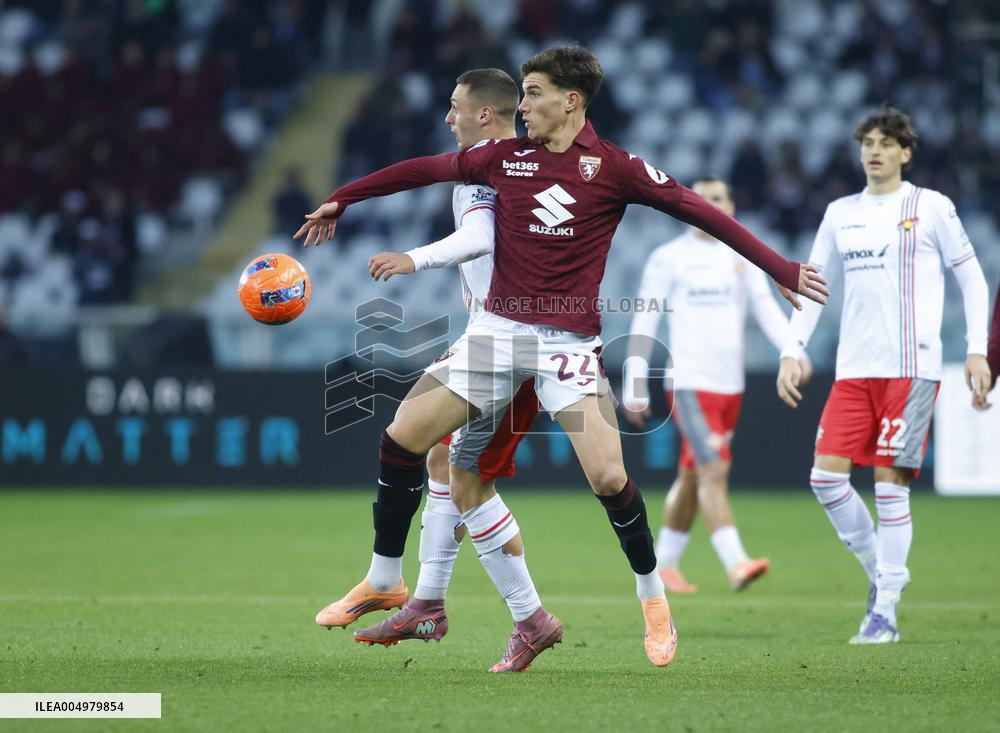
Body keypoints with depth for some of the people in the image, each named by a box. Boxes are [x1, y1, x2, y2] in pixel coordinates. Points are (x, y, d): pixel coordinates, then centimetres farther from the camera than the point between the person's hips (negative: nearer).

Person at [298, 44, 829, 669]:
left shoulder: (613, 167, -4)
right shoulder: (504, 157, 7)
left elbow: (698, 212, -2)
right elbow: (426, 169, 18)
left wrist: (780, 269, -3)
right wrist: (341, 200, 23)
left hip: (569, 340, -4)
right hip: (498, 329, 4)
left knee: (608, 477, -16)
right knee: (402, 437, -6)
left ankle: (653, 595, 9)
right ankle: (384, 583, 9)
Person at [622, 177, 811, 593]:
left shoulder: (743, 258, 13)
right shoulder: (668, 258, 0)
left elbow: (767, 309, 6)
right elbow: (644, 324, 1)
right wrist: (634, 387, -2)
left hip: (730, 384, 5)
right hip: (689, 382, -5)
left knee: (692, 477, 12)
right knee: (714, 470, -18)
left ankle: (664, 563, 23)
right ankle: (735, 564, -25)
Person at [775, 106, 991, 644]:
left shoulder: (931, 207, 2)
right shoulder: (840, 213, 14)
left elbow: (972, 277, 5)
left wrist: (977, 350, -4)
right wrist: (792, 350, 6)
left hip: (911, 369, -5)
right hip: (854, 371, 5)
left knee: (890, 484, -8)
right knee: (825, 475, -7)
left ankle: (884, 614, -3)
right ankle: (879, 568, 15)